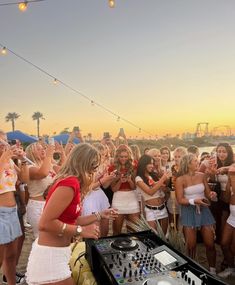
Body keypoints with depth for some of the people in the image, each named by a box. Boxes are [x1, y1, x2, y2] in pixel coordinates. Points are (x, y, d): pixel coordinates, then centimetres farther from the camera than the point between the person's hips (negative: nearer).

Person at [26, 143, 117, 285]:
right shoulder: (69, 183, -23)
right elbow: (45, 224, -27)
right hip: (50, 255, -9)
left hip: (57, 252, 9)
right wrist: (81, 231, -21)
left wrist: (100, 215, 14)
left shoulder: (71, 182, 6)